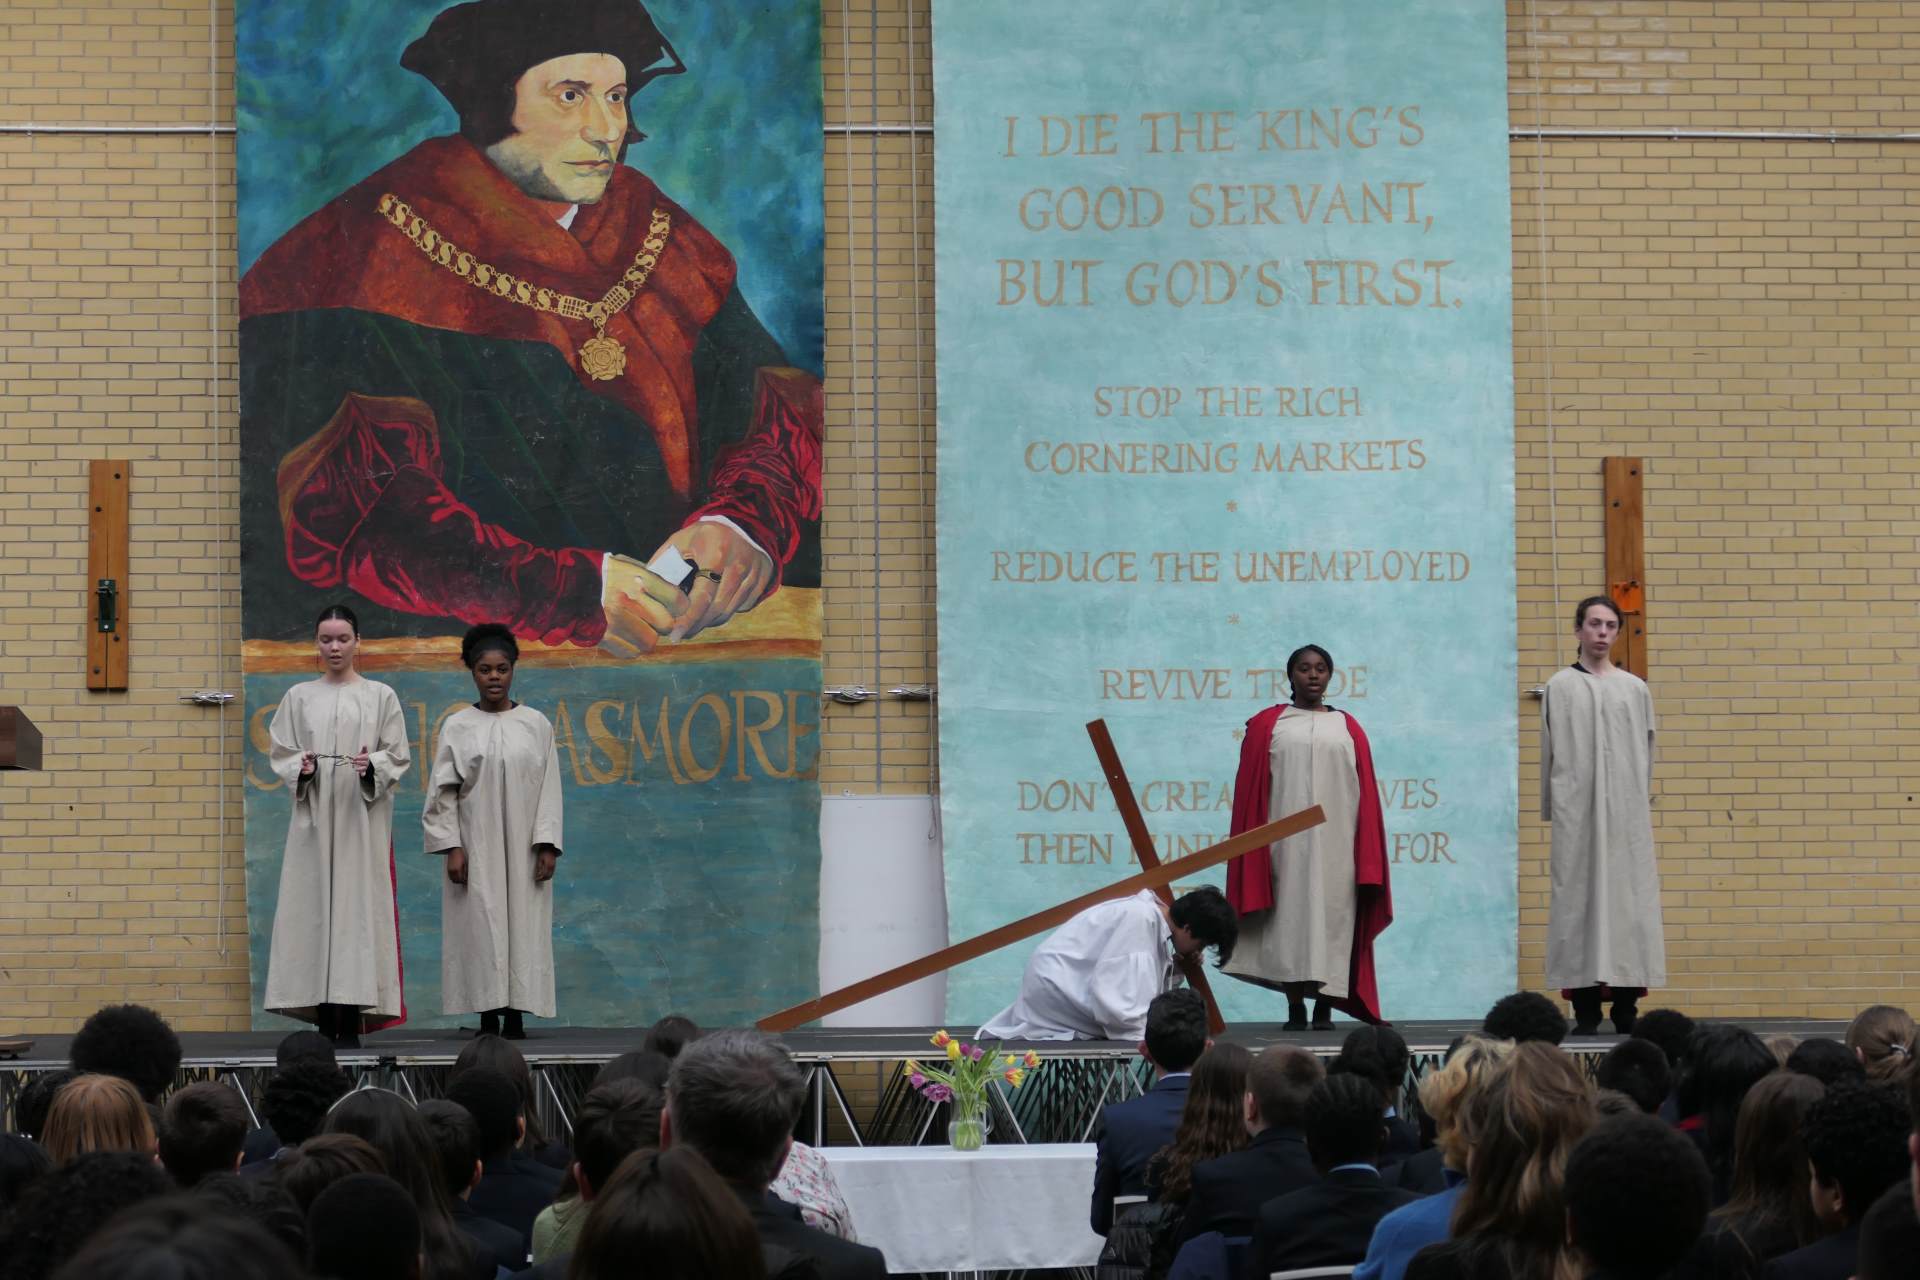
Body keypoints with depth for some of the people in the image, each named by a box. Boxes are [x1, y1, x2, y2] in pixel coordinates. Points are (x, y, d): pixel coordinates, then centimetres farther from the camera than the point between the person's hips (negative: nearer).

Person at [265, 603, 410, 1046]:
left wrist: (372, 765, -17)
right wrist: (300, 766, -12)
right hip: (314, 815, 2)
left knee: (359, 906, -8)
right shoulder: (299, 697, 12)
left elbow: (398, 757, 4)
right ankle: (324, 1021, -2)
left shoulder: (380, 696, 7)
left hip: (362, 815, -1)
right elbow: (280, 753, 9)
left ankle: (352, 1022, -8)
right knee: (314, 906, -4)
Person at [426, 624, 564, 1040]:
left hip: (522, 846, 1)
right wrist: (452, 846, -7)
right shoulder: (457, 726, 4)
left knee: (523, 926, -2)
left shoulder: (536, 724, 5)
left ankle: (516, 1018, 1)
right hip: (476, 846, -1)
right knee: (480, 926, -4)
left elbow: (549, 787, 4)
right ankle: (488, 1018, -1)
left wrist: (547, 845, -5)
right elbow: (443, 792, 2)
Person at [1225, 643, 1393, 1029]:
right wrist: (1257, 844, -4)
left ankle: (1325, 1007, 1)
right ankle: (1295, 1008, 0)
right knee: (1290, 915, -3)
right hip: (1286, 841, -1)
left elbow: (1365, 793, 9)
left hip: (1335, 842, 1)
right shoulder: (1267, 725, 9)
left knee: (1331, 914, -2)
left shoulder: (1348, 728, 12)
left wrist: (1367, 858, 2)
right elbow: (1250, 792, 6)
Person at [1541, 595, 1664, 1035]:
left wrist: (1644, 804, 8)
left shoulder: (1635, 689, 10)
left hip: (1626, 812, 2)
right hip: (1576, 811, -2)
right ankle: (1585, 1008, -2)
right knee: (1579, 899, -4)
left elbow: (1646, 753, 13)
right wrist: (1554, 812, 3)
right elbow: (1549, 752, 6)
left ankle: (1626, 1006, 2)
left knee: (1628, 898, -2)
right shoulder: (1560, 688, 5)